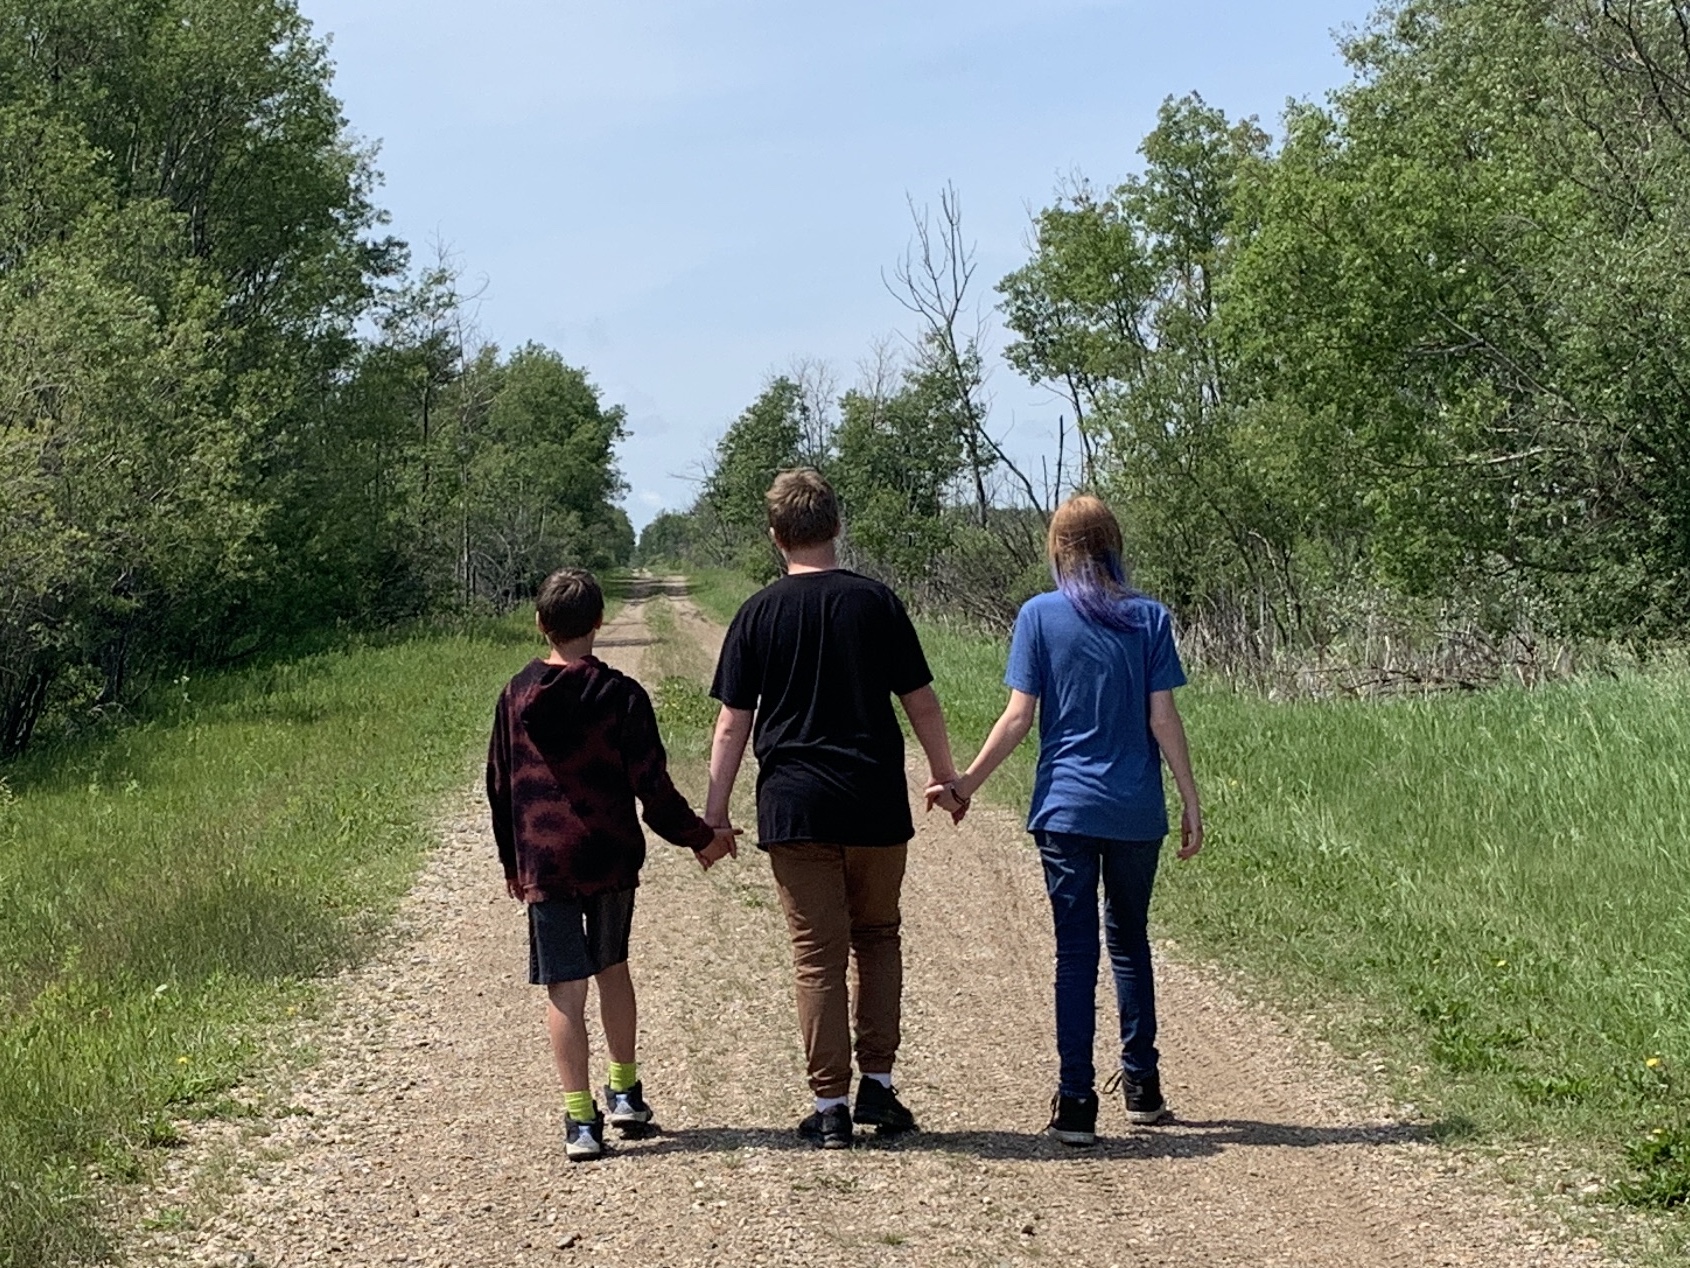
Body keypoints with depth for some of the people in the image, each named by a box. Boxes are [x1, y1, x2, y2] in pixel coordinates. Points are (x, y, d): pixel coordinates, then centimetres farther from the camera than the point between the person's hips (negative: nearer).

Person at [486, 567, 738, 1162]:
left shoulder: (517, 696, 1)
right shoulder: (621, 695, -7)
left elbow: (499, 786, 8)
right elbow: (652, 785, -8)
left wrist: (513, 863, 19)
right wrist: (699, 838, 5)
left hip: (543, 862, 0)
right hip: (612, 859, 0)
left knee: (565, 987, -2)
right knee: (613, 968, 19)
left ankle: (581, 1118, -8)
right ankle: (625, 1092, 28)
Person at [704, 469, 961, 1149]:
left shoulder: (759, 613, -1)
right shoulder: (876, 602, 1)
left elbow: (732, 723, -1)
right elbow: (921, 701, 5)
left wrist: (714, 814, 5)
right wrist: (947, 777, 18)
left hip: (793, 805, -1)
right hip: (876, 804, 1)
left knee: (818, 954, 3)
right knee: (878, 938, 17)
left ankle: (830, 1106, 4)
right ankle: (877, 1085, 12)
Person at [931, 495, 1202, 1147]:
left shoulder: (1039, 616, -3)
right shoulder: (1149, 618, 0)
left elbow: (1019, 716, -6)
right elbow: (1163, 718, -2)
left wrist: (966, 783, 0)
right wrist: (1190, 802, 4)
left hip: (1066, 806, -1)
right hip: (1136, 810, 2)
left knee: (1075, 948, 1)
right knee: (1129, 939, 18)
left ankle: (1077, 1101, -2)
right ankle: (1142, 1084, 24)